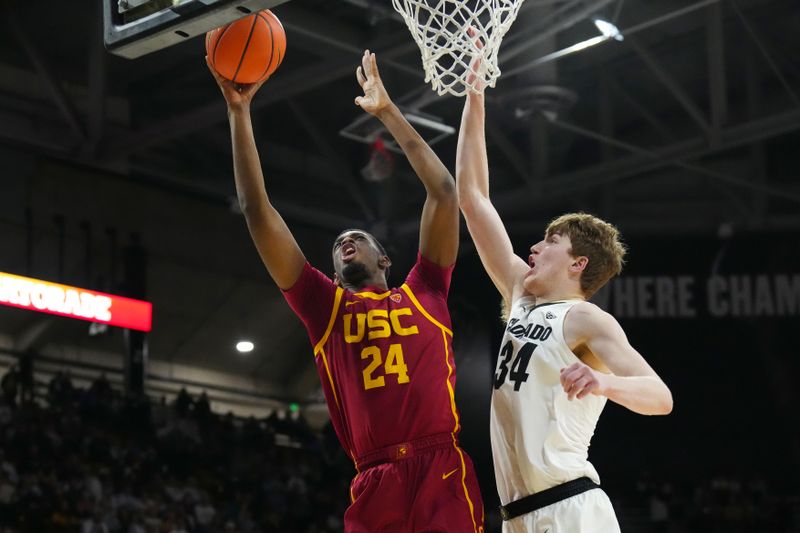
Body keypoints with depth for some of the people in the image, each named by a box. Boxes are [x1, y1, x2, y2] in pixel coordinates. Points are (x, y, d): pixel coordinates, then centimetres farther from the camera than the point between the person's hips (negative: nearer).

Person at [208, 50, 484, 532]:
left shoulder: (423, 292, 17)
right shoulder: (325, 307, 18)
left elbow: (444, 190, 13)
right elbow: (257, 211, 16)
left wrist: (388, 112, 16)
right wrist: (239, 111, 14)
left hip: (442, 475, -1)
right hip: (375, 486, 2)